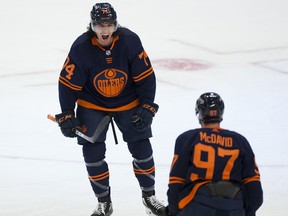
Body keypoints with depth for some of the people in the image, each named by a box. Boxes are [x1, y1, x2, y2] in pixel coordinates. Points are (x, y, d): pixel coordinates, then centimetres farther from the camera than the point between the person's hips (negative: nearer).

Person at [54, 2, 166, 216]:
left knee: (142, 149, 0)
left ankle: (149, 197, 20)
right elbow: (69, 83, -14)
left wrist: (147, 108, -13)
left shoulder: (130, 41, -21)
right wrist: (67, 116, -12)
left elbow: (145, 76, -12)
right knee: (93, 154, -7)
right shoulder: (81, 48, -23)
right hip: (92, 106, -1)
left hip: (128, 103, 1)